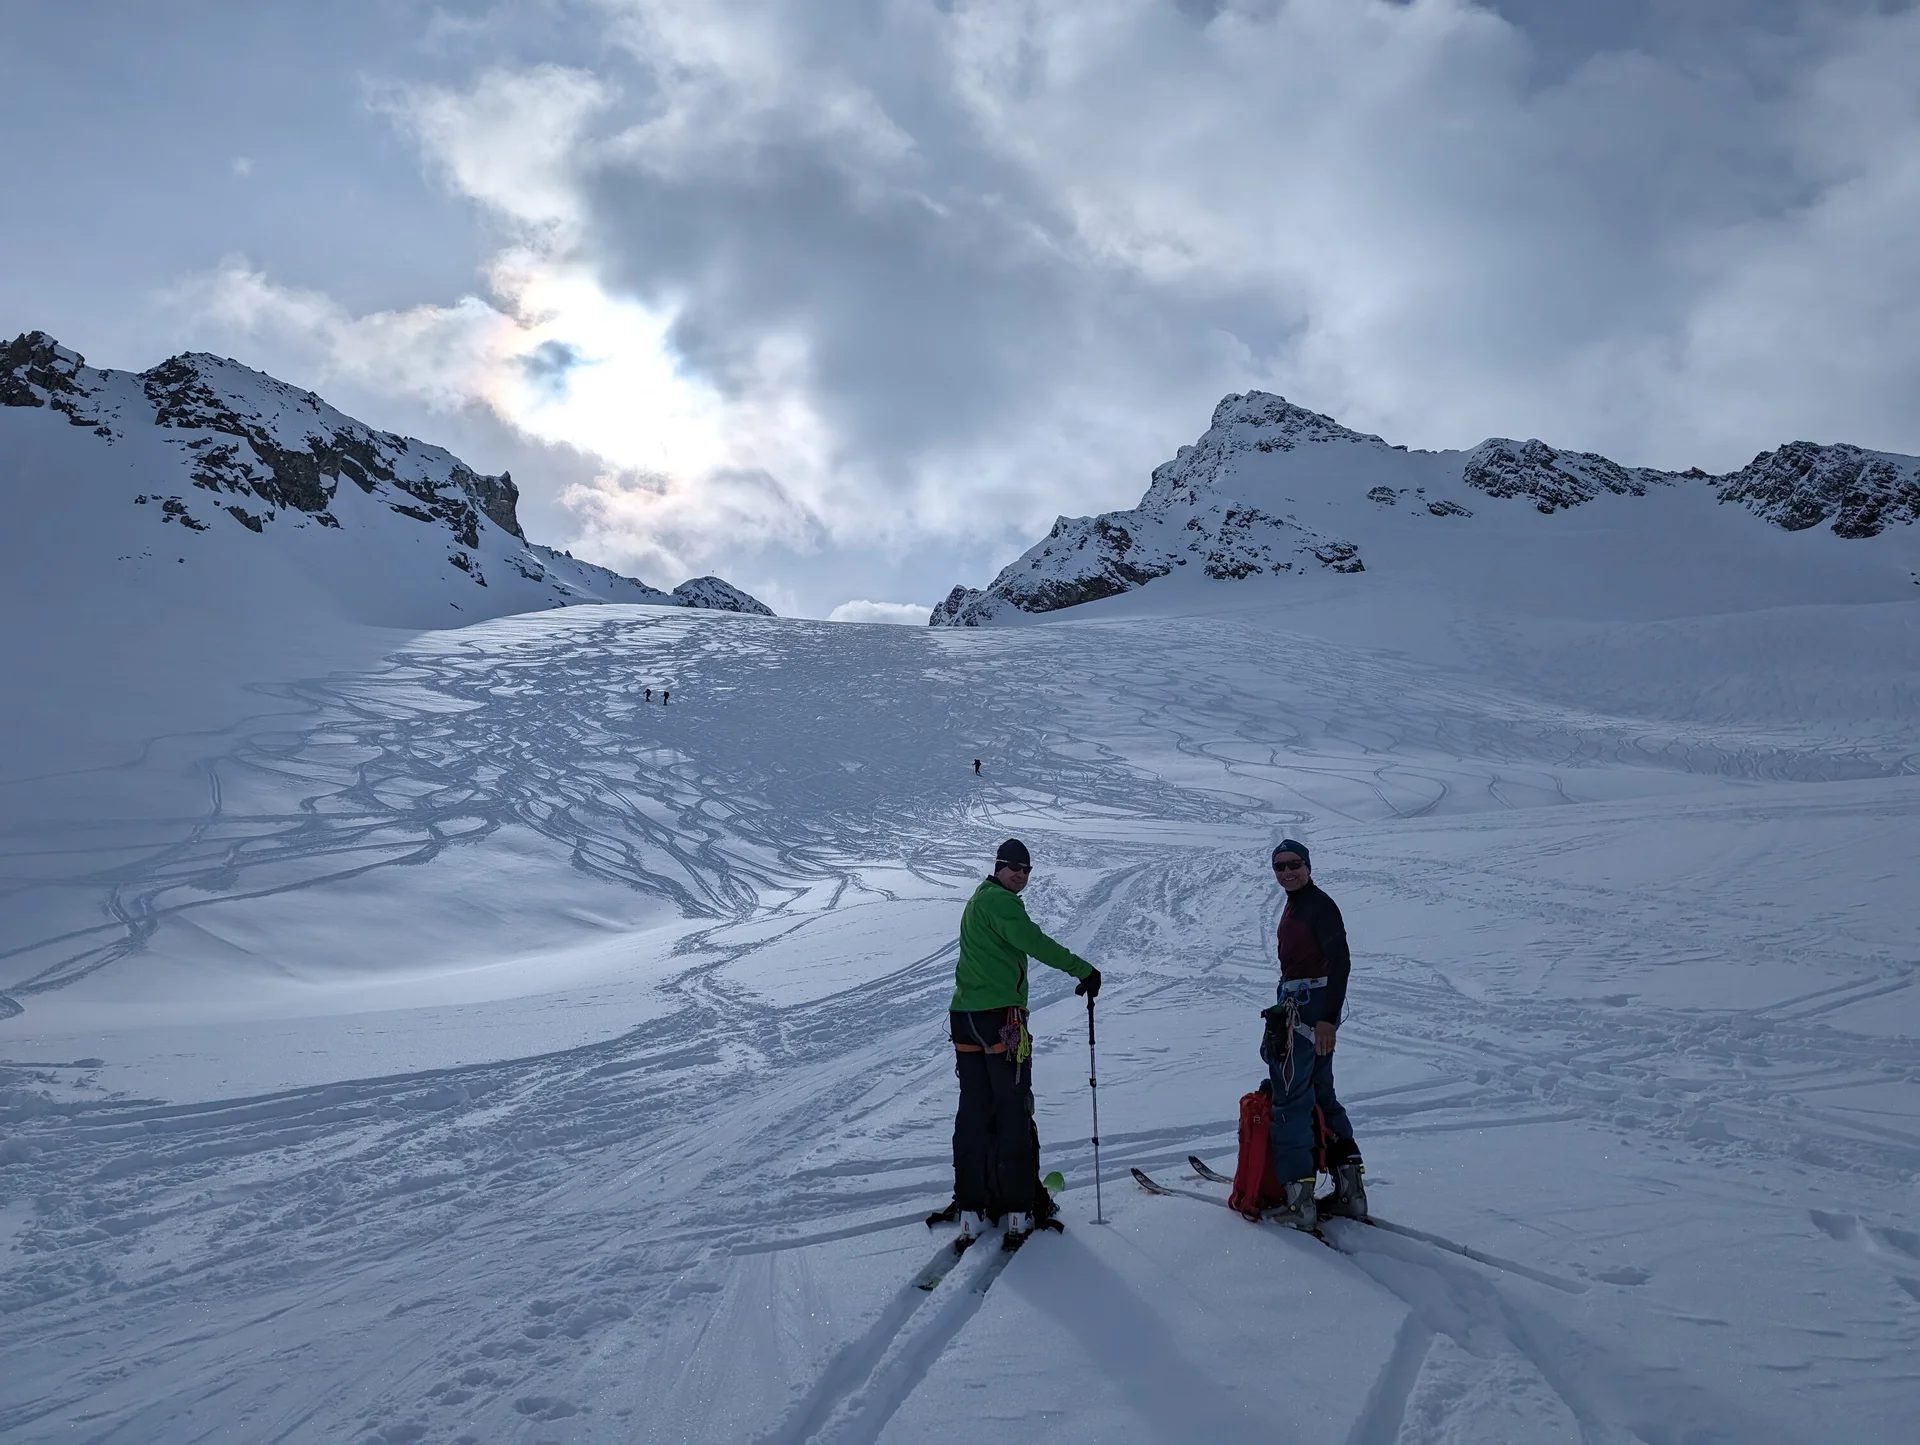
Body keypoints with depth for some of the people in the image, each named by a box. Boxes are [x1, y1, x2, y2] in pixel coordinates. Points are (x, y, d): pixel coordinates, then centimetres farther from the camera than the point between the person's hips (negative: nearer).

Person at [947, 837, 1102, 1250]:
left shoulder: (979, 900, 20)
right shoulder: (999, 902, -11)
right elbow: (1036, 944, -19)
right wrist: (1084, 970, -13)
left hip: (965, 1016, 9)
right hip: (1000, 1019, -9)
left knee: (973, 1112, 9)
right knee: (1013, 1113, -1)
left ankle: (971, 1208, 9)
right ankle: (1019, 1208, 3)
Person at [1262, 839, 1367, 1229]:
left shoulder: (1319, 905, -12)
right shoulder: (1295, 905, 17)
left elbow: (1340, 961, -19)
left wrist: (1328, 1017, -25)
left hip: (1309, 1009, -11)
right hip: (1299, 1007, 11)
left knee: (1290, 1098, -10)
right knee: (1320, 1096, 15)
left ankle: (1299, 1198, -9)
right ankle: (1350, 1190, 20)